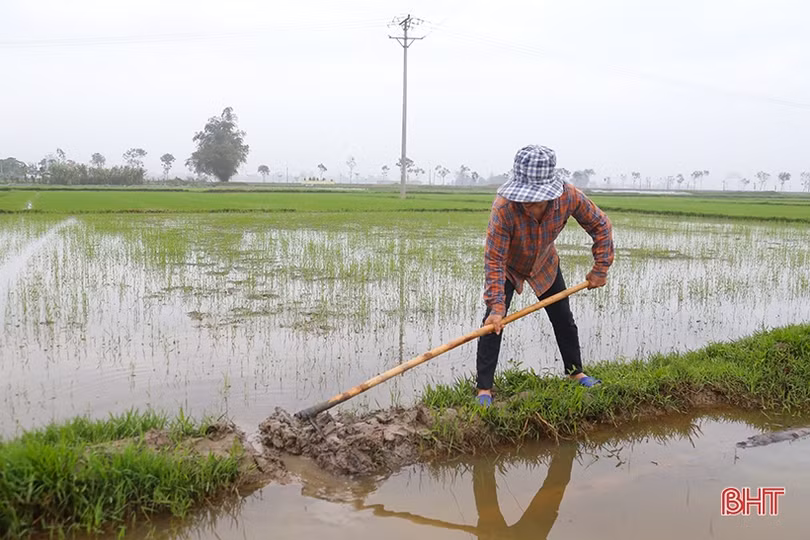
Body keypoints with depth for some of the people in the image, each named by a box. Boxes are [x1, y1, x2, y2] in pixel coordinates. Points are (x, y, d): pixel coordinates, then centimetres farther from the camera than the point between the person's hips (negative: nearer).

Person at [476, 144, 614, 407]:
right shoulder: (504, 206, -43)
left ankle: (575, 372, 35)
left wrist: (600, 269, -14)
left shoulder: (570, 197, -34)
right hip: (508, 266, -3)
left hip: (545, 265, 4)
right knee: (493, 322, -15)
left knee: (564, 320, 14)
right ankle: (484, 388, -7)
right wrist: (496, 306, -43)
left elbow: (601, 225, -14)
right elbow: (494, 260, -37)